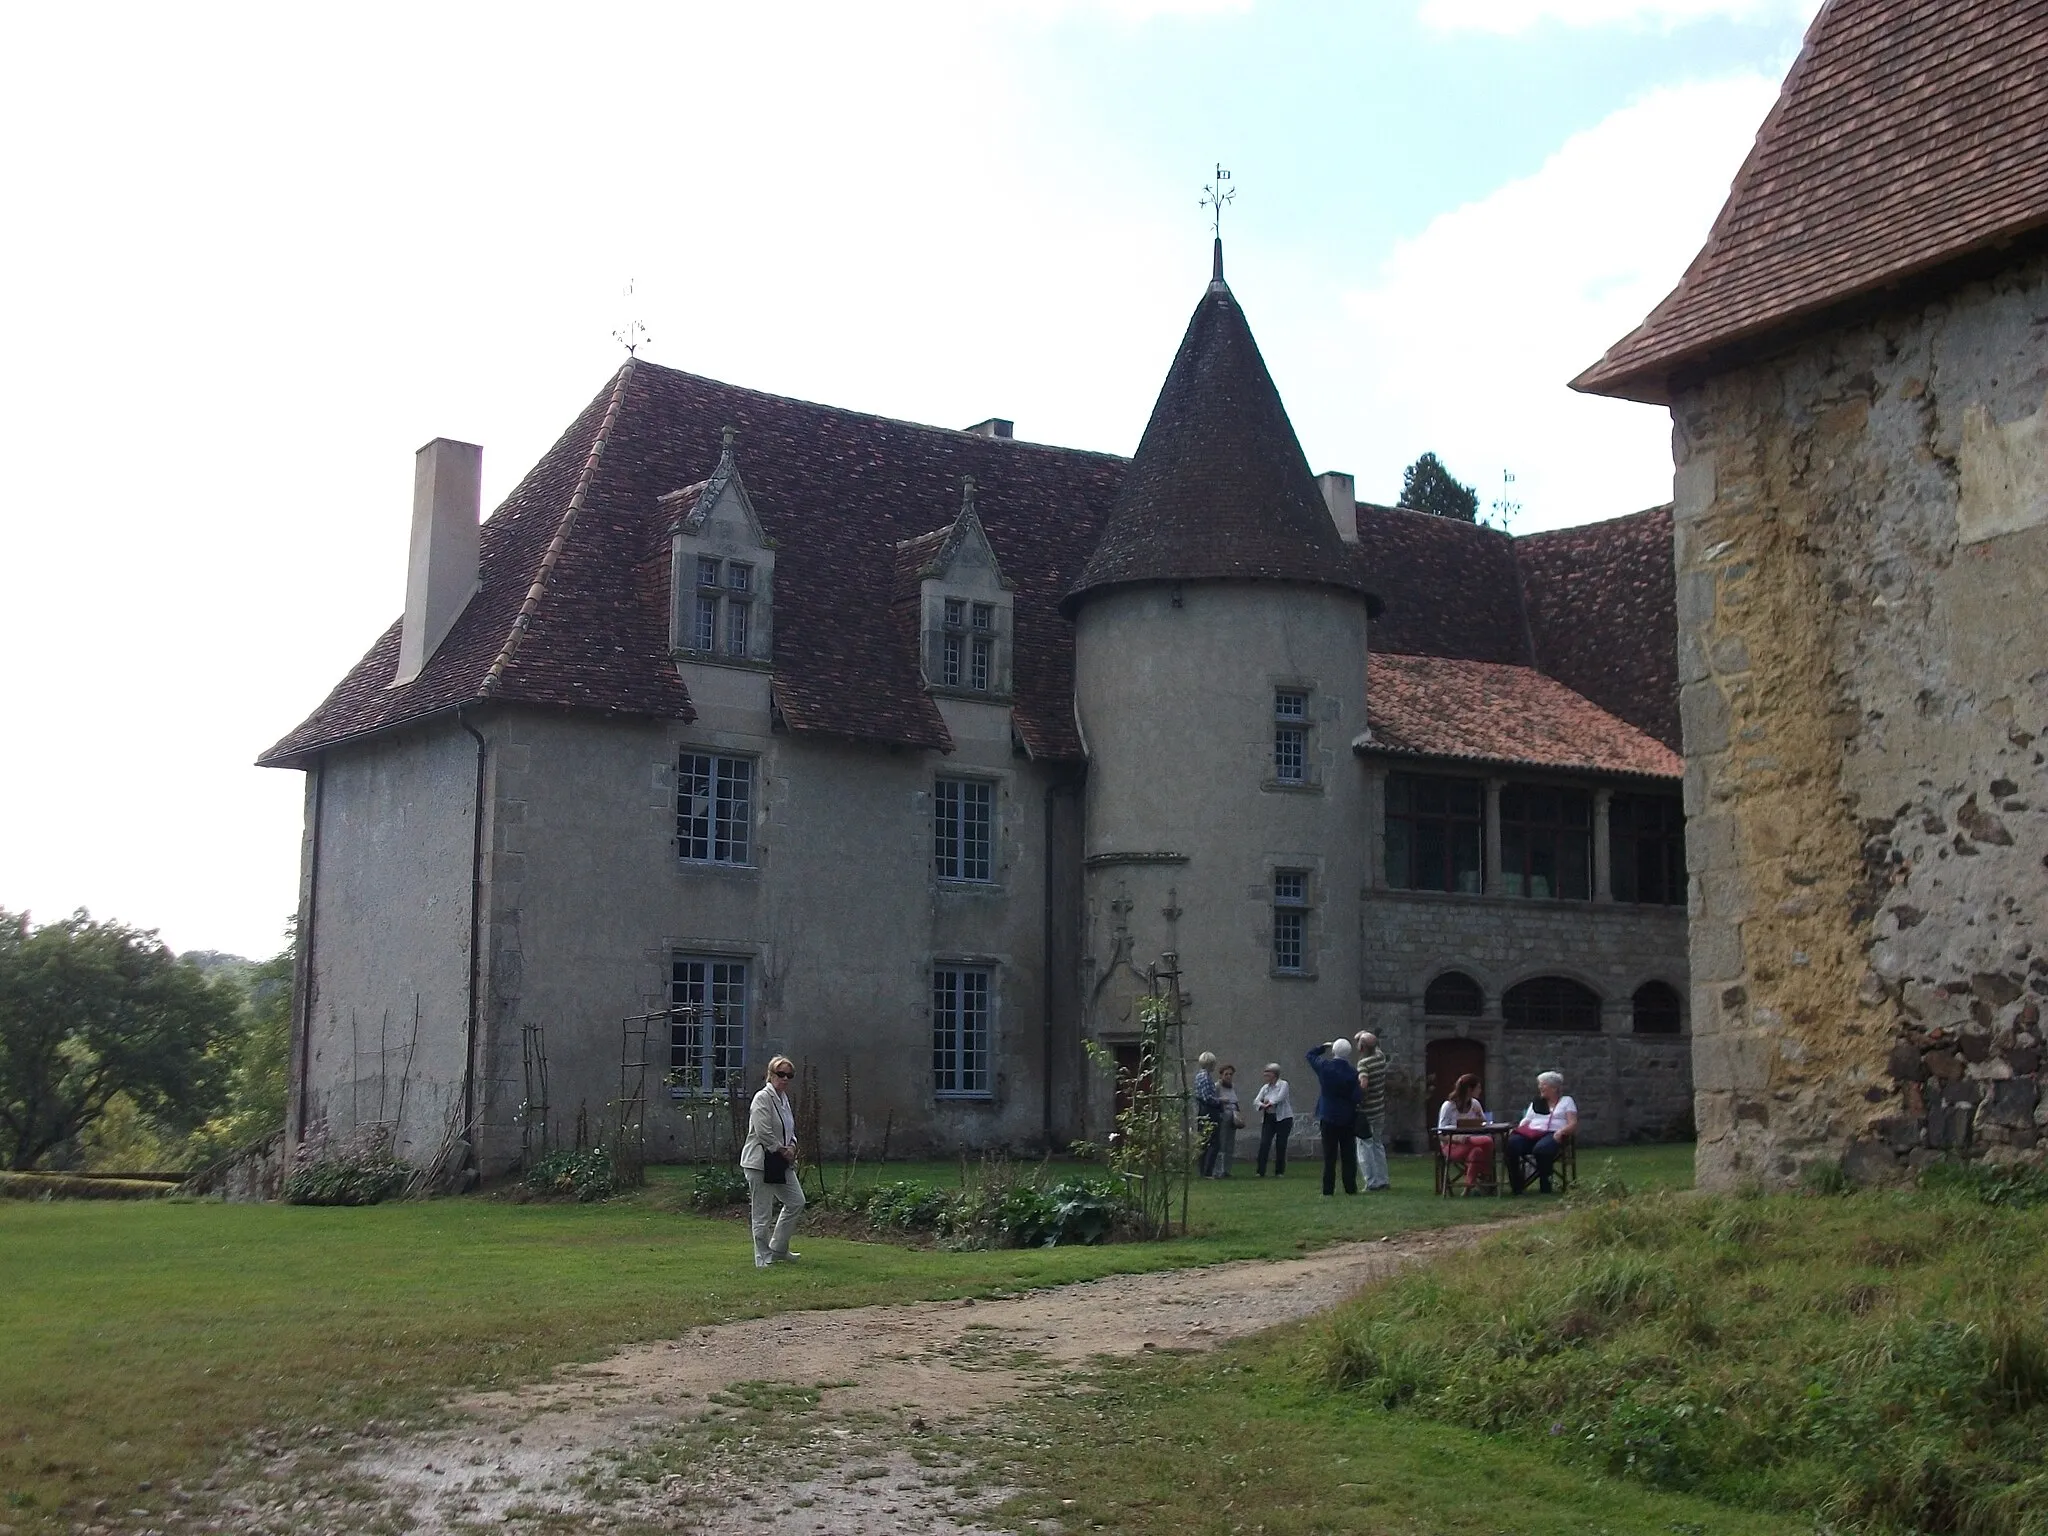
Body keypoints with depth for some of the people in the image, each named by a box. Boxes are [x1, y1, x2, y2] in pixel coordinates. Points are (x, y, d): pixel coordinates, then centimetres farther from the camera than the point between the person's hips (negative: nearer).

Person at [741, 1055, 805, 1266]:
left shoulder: (784, 1098, 13)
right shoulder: (762, 1098, -15)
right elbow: (764, 1133, -22)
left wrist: (791, 1147, 2)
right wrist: (783, 1150, -11)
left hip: (781, 1162, 10)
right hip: (760, 1163, -10)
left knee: (796, 1202, 14)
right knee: (762, 1213, -2)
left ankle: (778, 1250, 26)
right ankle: (764, 1259, 8)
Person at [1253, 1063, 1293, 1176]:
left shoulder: (1283, 1084, -3)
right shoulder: (1265, 1087, 13)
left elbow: (1280, 1098, -18)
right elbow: (1256, 1101, 3)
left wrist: (1269, 1103, -15)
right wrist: (1263, 1105, -17)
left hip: (1283, 1119, -4)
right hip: (1268, 1119, 4)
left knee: (1281, 1146, -1)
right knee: (1264, 1144, -7)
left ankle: (1279, 1171, 9)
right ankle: (1261, 1171, -6)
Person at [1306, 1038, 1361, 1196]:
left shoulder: (1324, 1067, -7)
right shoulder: (1353, 1073, -12)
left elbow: (1310, 1054, 12)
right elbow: (1356, 1098, -13)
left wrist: (1325, 1046, 19)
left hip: (1328, 1118, 1)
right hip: (1347, 1119, -1)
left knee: (1329, 1156, 4)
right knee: (1348, 1156, 7)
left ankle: (1328, 1189, 3)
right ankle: (1350, 1187, 7)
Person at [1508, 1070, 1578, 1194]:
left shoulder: (1566, 1101, 18)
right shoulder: (1537, 1102, 30)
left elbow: (1573, 1124, 5)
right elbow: (1526, 1121, 22)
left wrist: (1561, 1131, -16)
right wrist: (1517, 1129, -1)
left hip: (1552, 1133, -4)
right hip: (1532, 1133, 4)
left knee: (1541, 1148, -42)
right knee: (1512, 1143, -31)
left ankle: (1545, 1185, -25)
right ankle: (1517, 1185, -26)